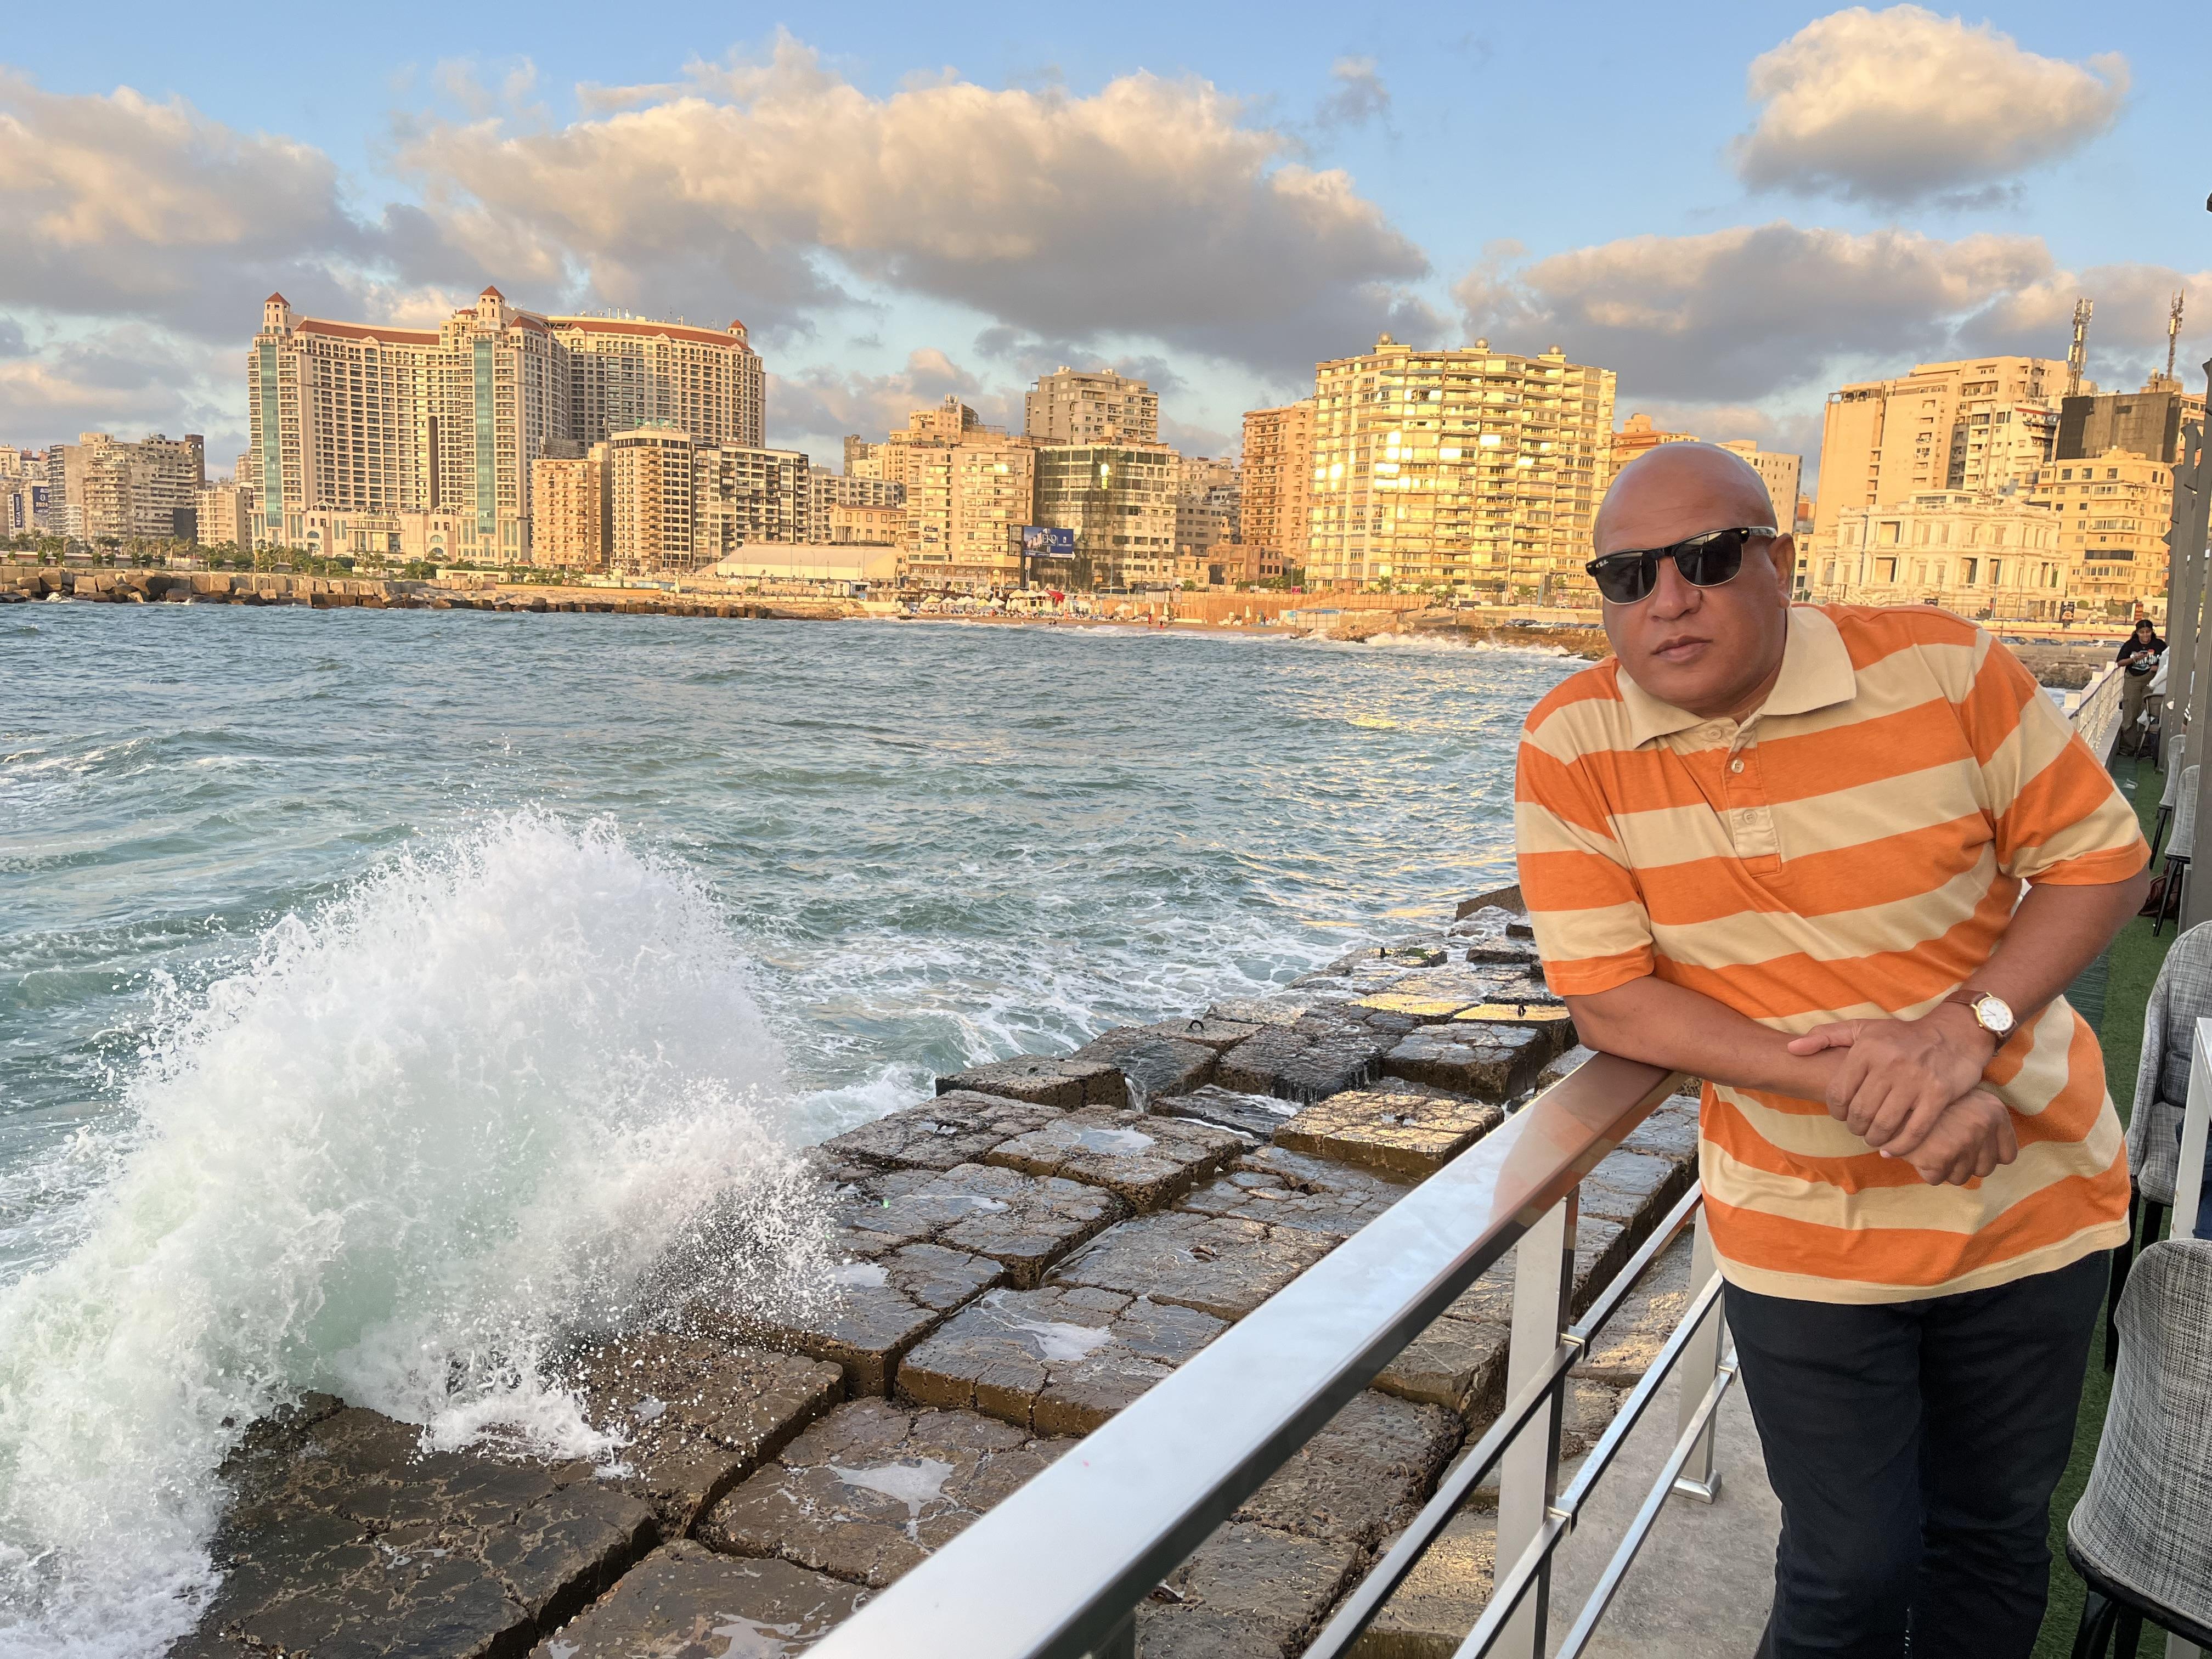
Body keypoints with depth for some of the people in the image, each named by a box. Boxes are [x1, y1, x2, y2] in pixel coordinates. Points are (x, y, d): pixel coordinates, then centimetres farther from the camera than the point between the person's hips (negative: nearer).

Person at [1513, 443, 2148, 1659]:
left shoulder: (1939, 666, -12)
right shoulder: (1571, 749, -14)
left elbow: (2101, 858, -5)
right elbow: (1607, 1003, -14)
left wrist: (1965, 1027, -21)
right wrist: (1849, 1083, -24)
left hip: (2031, 1197, 2)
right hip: (1804, 1231, -1)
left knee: (1995, 1528, 20)